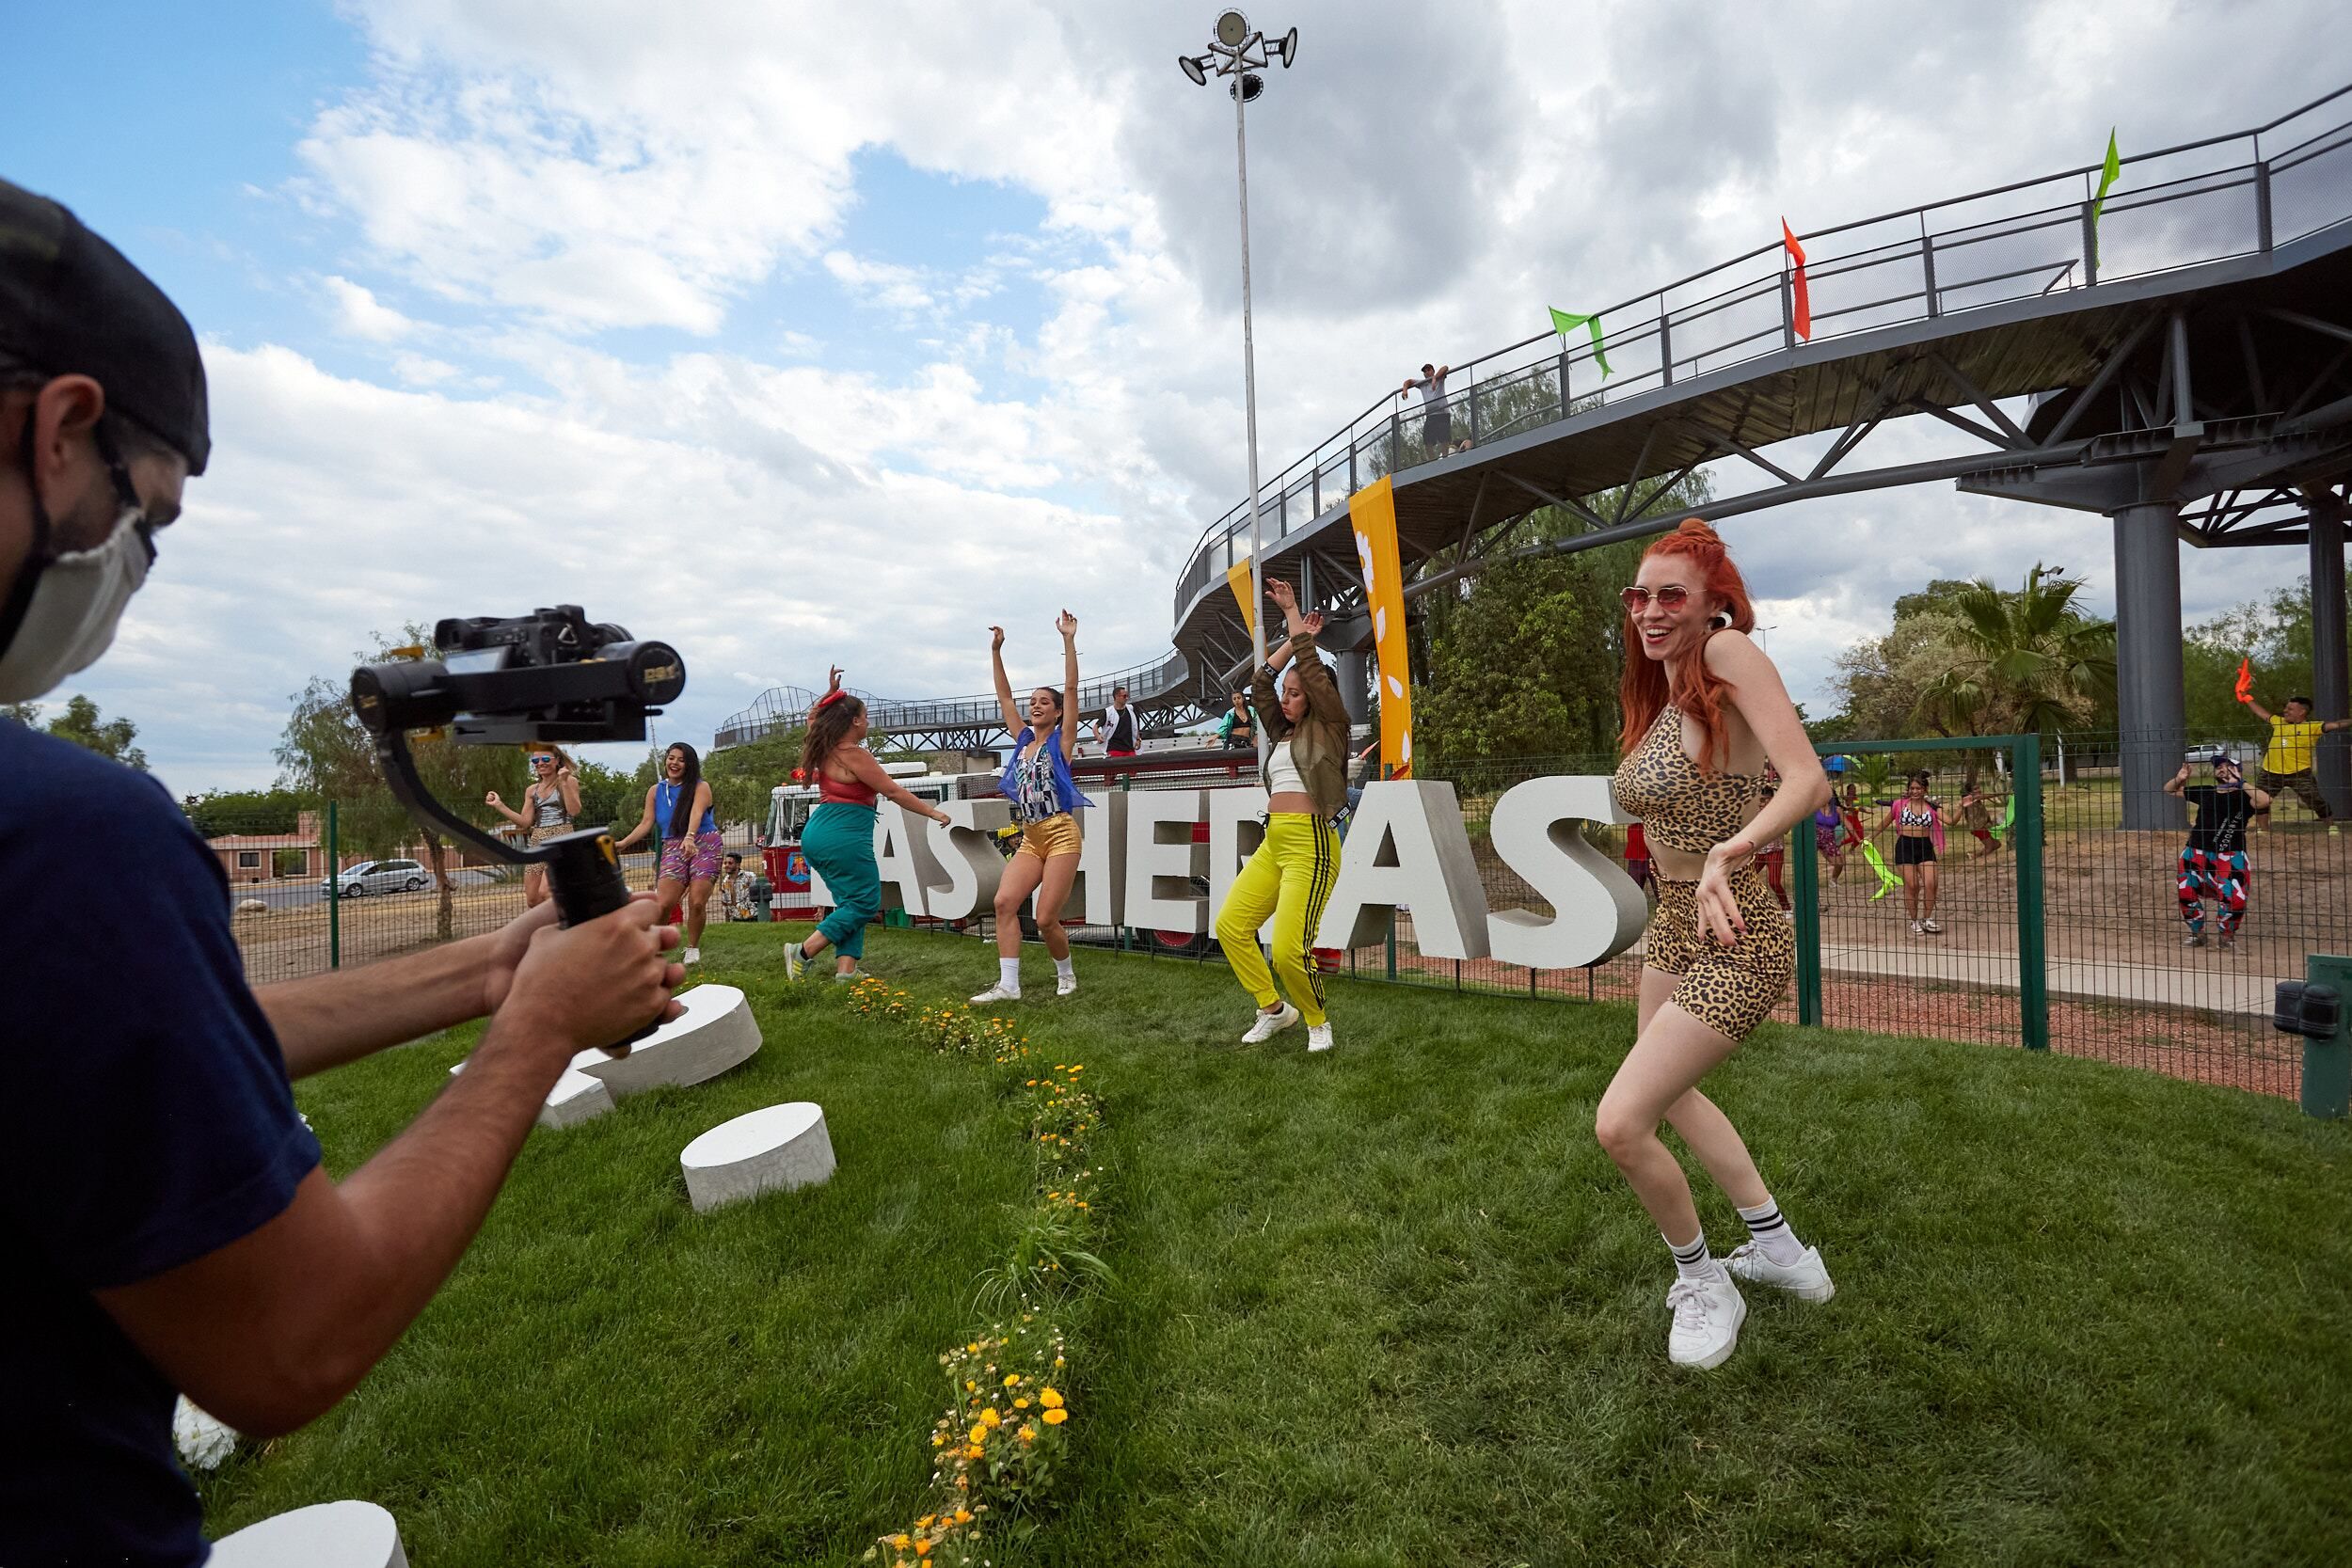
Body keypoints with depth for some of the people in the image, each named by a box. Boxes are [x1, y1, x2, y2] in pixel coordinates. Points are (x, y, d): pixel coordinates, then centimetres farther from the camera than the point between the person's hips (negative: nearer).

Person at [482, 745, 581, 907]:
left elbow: (574, 811, -13)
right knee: (531, 901, 5)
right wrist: (499, 805, 6)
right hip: (537, 843, 6)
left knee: (544, 894, -20)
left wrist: (564, 782, -17)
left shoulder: (569, 781, 0)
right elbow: (525, 822, 11)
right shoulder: (531, 790, 15)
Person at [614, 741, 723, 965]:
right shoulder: (655, 791, 12)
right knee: (663, 904, -13)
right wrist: (623, 843, -5)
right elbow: (646, 823, 9)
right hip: (673, 848, 3)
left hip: (705, 845, -3)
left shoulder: (701, 787, -1)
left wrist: (690, 837, -36)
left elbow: (696, 814, -19)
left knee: (697, 903, -10)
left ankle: (693, 949, 10)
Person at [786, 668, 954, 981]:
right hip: (844, 838, -10)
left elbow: (813, 717, 32)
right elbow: (895, 792, -12)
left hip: (818, 835, 10)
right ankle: (802, 953, -2)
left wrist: (831, 691, 22)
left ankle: (845, 969, 3)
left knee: (851, 902, 12)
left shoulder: (827, 749, 10)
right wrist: (932, 811, -5)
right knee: (865, 903, -1)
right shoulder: (854, 755, -14)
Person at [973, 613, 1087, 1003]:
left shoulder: (1061, 740, 0)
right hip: (1030, 839, 6)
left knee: (1046, 919, -7)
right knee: (1004, 902, -11)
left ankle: (1066, 974, 19)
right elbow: (1004, 696, 16)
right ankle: (1008, 985, -6)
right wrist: (996, 651, 11)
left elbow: (1071, 689, -8)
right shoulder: (1023, 739, 13)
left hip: (1061, 835, -6)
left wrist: (1069, 640, -13)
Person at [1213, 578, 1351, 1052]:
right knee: (1230, 925, 1)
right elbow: (1261, 683, 18)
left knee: (1289, 950, -15)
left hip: (1310, 844, -8)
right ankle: (1274, 1009, 17)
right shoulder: (1283, 733, 19)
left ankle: (1318, 1022, 12)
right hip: (1272, 842, 8)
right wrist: (1294, 637, 17)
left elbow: (1312, 671, -6)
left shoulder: (1329, 728, 1)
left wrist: (1294, 617, 2)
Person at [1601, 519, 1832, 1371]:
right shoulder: (1657, 692, 6)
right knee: (1673, 1092, 26)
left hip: (1734, 944, -9)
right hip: (1672, 926, 9)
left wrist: (1725, 855, -41)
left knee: (1620, 1123, -13)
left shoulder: (1729, 654, -18)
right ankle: (1780, 1249, 47)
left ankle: (1703, 1282, 16)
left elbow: (1809, 781, -29)